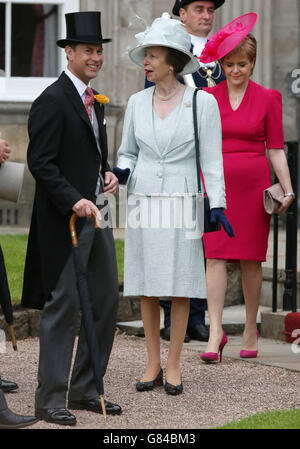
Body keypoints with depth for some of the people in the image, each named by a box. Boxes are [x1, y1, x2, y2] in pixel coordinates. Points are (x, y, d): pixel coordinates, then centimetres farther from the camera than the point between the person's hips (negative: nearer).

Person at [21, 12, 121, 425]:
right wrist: (73, 200, -24)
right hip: (64, 219, -9)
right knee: (63, 305, -6)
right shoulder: (53, 100, -12)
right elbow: (41, 162, -17)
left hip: (96, 214, 9)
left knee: (107, 301, 10)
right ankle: (51, 398, 1)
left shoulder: (92, 100, 16)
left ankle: (84, 390, 19)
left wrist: (107, 175, 6)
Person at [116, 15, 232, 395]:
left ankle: (173, 366, 9)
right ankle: (153, 365, 13)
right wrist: (122, 171, -8)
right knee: (146, 286, 4)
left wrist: (217, 204, -12)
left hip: (182, 203, -3)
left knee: (180, 286, 0)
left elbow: (211, 161, -4)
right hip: (144, 202, 3)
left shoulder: (203, 103, -5)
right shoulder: (137, 102, 5)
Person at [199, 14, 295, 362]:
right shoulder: (207, 97, 6)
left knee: (251, 260, 4)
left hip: (253, 186, 0)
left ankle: (251, 328, 18)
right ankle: (215, 333, -10)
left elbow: (275, 149, 5)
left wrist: (287, 190, -2)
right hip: (217, 185, 0)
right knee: (215, 257, -8)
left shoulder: (267, 99, 4)